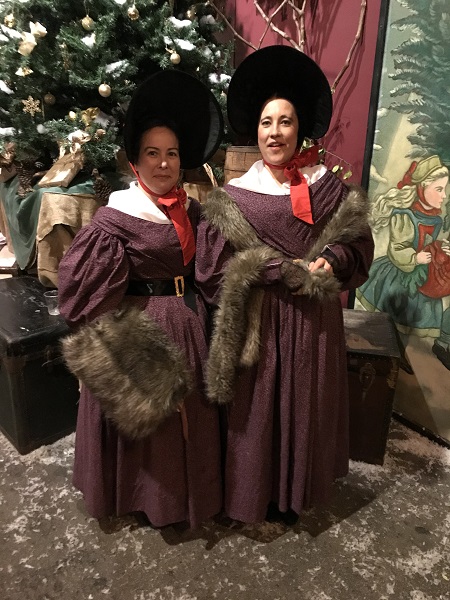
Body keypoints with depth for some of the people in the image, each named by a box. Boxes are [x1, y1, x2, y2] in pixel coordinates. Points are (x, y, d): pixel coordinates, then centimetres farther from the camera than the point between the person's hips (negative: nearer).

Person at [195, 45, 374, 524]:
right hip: (261, 320, -2)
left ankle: (298, 492, 41)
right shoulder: (234, 197, -6)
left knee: (307, 405, 15)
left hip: (314, 318, 3)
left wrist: (331, 261, -15)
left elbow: (358, 242, 7)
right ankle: (254, 494, 36)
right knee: (258, 408, 9)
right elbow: (215, 262, -13)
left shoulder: (328, 187, 1)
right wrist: (287, 270, -17)